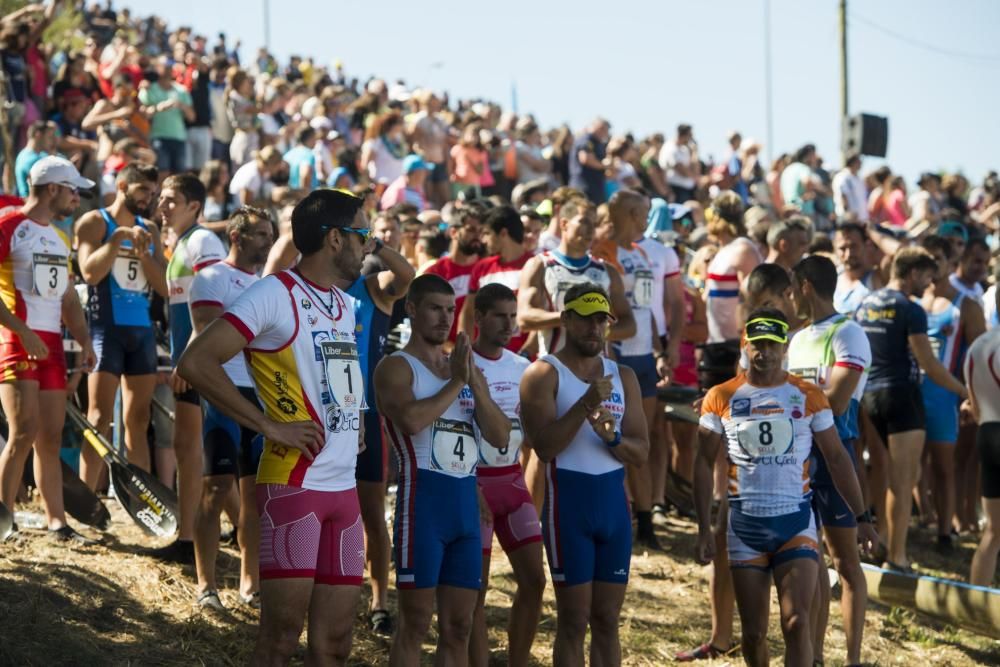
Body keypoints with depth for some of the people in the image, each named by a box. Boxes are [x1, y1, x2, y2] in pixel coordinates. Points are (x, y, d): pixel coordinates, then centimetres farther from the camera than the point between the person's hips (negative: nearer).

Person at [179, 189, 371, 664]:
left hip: (344, 488, 8)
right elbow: (196, 362, -17)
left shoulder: (345, 306, 17)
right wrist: (270, 426, -16)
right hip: (293, 486, -8)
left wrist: (355, 424, 14)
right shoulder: (276, 294, -8)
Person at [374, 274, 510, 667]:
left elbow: (500, 437, 6)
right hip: (423, 497, -7)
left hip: (466, 502, 7)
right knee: (415, 623, -5)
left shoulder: (469, 371, 17)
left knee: (458, 626, 8)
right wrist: (455, 382, -13)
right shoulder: (396, 367, -2)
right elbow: (411, 420, -23)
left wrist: (474, 382, -6)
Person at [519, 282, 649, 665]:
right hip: (569, 502, -5)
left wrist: (612, 436, -13)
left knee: (607, 622, 8)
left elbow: (640, 453, 7)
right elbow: (544, 445, -16)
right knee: (574, 622, -3)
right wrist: (585, 405, -24)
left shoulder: (623, 377, 12)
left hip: (614, 502, 5)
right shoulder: (544, 374, -4)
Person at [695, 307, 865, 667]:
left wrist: (862, 516, 0)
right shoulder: (721, 398, 0)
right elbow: (704, 464, 3)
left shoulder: (808, 396, -1)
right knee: (753, 632, 7)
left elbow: (837, 458, 3)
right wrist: (704, 528, -2)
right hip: (745, 525, 1)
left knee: (796, 623, -13)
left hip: (796, 522, -1)